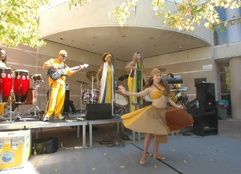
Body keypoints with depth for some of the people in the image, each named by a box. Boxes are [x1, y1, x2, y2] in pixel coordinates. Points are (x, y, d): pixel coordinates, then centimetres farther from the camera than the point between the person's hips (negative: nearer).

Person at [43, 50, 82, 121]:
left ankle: (57, 114, 11)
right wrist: (52, 66, -17)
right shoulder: (52, 61, 8)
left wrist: (79, 69, 15)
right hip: (54, 81, -7)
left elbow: (70, 72, 22)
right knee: (52, 98, -16)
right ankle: (47, 115, -15)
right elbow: (44, 66, -2)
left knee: (60, 99, 3)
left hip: (62, 83, 7)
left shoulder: (64, 65, 26)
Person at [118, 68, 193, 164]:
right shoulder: (150, 89, -6)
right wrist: (126, 92, -30)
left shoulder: (164, 85, 8)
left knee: (159, 133, 11)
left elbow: (167, 98, 15)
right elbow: (138, 94, -18)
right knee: (149, 132, -8)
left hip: (163, 112, 5)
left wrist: (176, 106, 13)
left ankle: (155, 154, 25)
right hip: (154, 111, -5)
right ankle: (144, 155, 5)